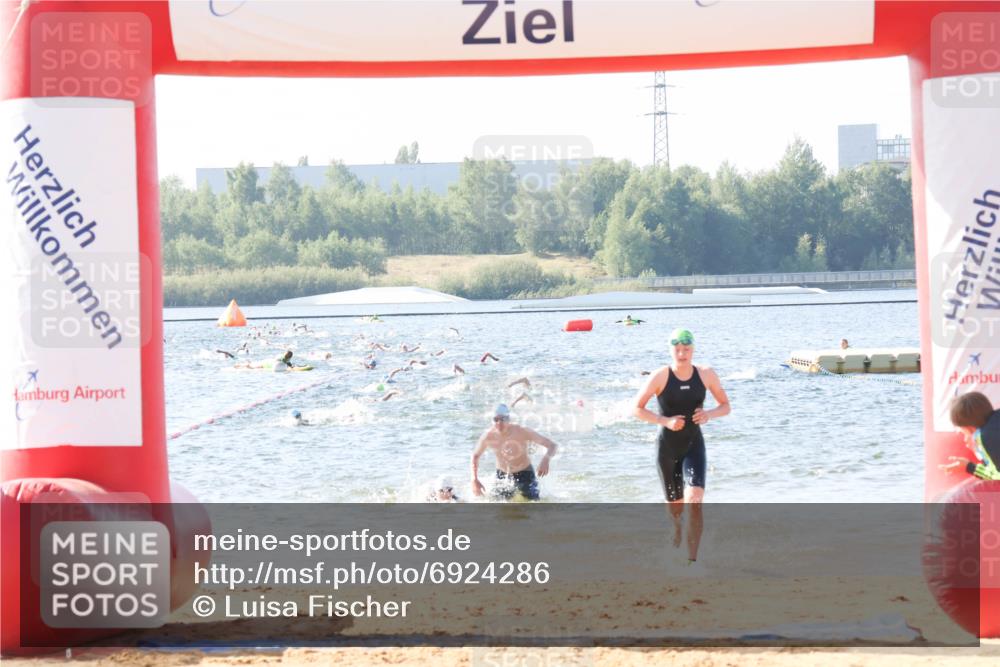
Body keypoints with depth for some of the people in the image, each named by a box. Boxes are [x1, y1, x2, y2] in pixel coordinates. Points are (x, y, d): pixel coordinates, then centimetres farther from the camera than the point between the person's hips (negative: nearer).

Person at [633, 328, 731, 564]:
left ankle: (692, 559, -20)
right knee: (675, 503, 11)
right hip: (667, 447, 0)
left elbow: (725, 406, 7)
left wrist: (710, 414, -15)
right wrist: (666, 421, -20)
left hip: (694, 444, 0)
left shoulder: (706, 375, -3)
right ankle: (677, 527, 47)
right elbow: (637, 408, -6)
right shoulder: (660, 377, -10)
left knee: (694, 499, -20)